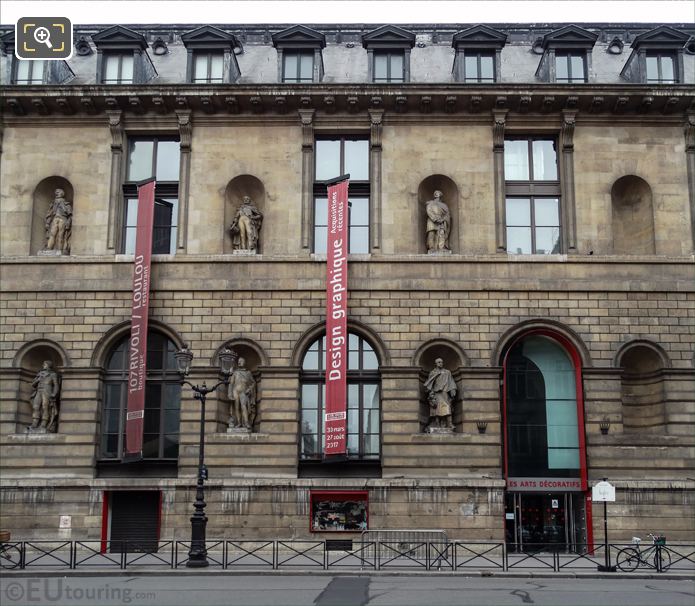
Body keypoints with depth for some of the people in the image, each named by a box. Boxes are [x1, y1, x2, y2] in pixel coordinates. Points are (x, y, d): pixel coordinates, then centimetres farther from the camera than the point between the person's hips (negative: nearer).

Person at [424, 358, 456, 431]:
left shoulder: (447, 372, 18)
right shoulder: (433, 373, 15)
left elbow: (451, 383, 14)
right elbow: (429, 384, 8)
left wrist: (452, 391, -1)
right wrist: (430, 393, -4)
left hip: (444, 393, 0)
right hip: (436, 393, 0)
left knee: (446, 408, -14)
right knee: (436, 408, -9)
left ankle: (449, 424, -24)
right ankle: (437, 424, -11)